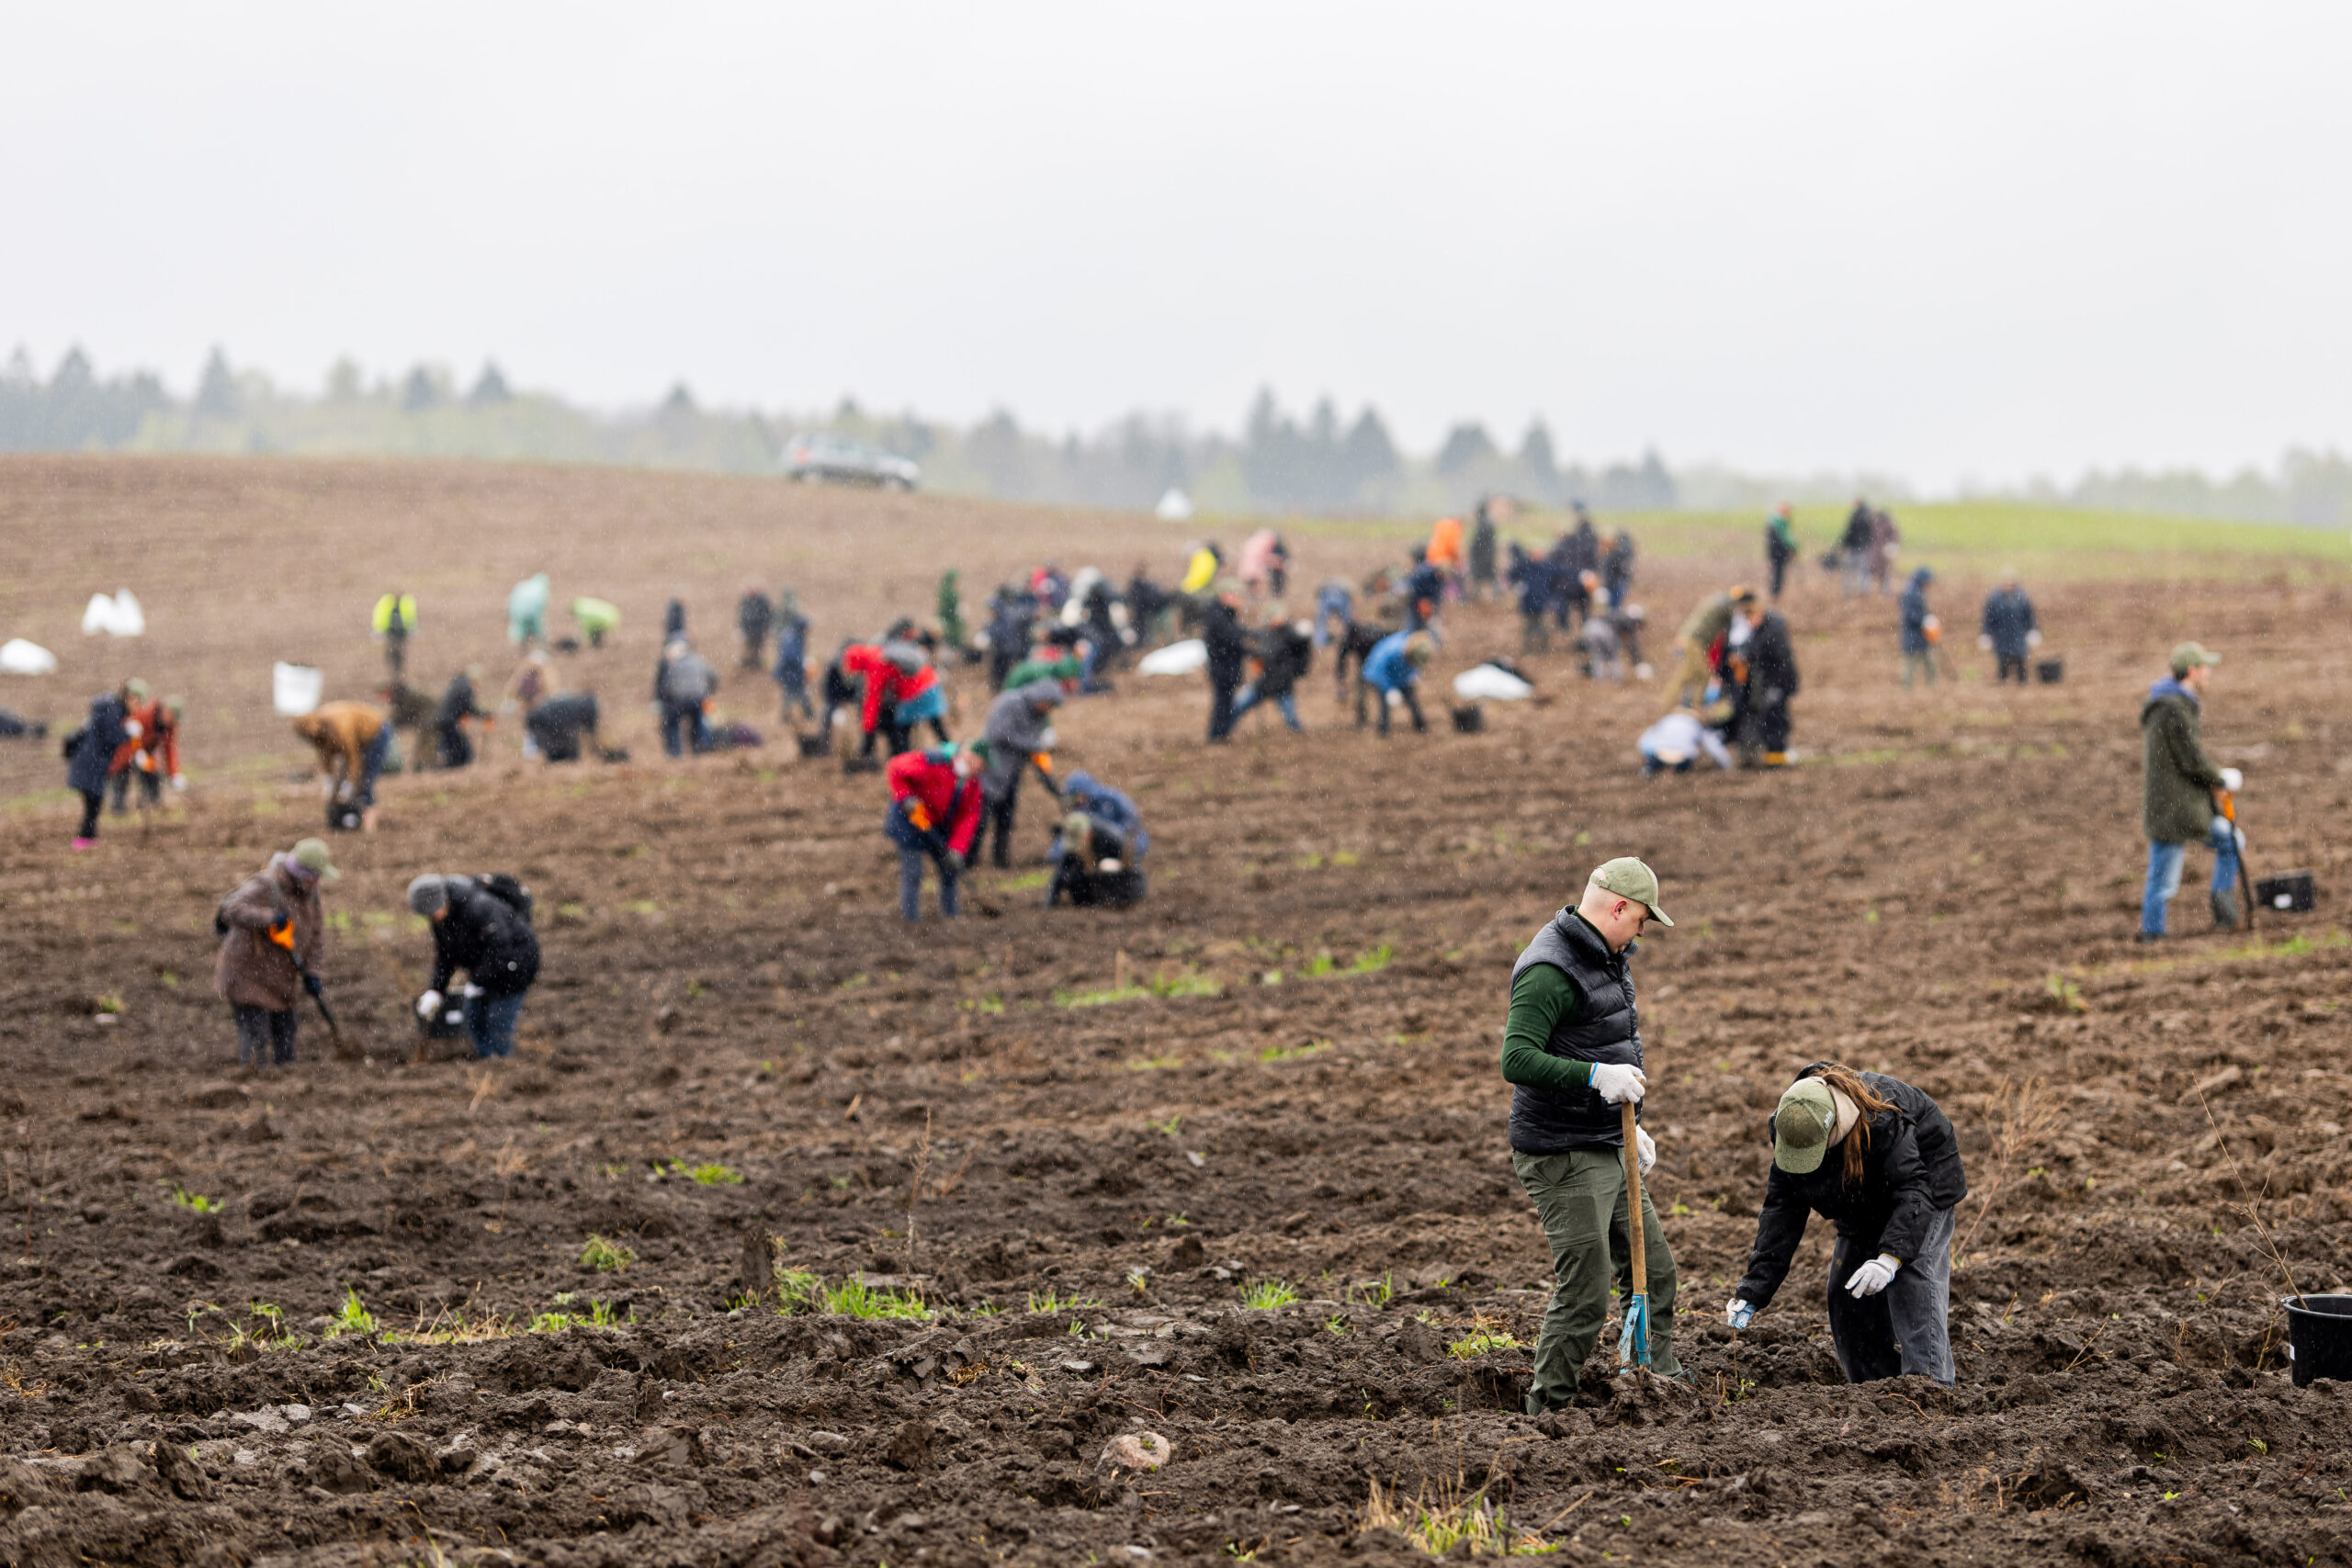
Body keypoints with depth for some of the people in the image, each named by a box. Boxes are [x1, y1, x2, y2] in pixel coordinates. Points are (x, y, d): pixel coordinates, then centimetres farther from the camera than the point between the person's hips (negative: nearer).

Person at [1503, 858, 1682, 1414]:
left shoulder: (1603, 959, 13)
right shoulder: (1550, 971, -20)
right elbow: (1517, 1060, -29)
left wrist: (1628, 1122, 26)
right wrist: (1597, 1075, -33)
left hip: (1605, 1152, 10)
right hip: (1563, 1158, -10)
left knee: (1654, 1273, 17)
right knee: (1584, 1295, -9)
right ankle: (1545, 1415, 0)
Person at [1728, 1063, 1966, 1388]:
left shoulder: (1882, 1120, -39)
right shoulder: (1791, 1128, -20)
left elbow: (1912, 1190, -42)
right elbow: (1781, 1211, -19)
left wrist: (1891, 1257, -55)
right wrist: (1753, 1291, -26)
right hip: (1864, 1209, 7)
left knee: (1913, 1276, -26)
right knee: (1844, 1297, -1)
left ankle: (1929, 1380, -32)